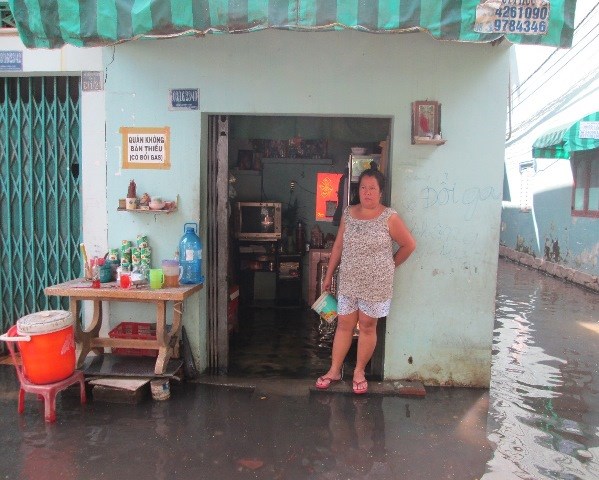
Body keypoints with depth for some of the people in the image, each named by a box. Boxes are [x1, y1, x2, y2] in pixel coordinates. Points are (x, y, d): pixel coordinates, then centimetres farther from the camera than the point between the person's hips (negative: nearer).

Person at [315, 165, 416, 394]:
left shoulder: (389, 217, -10)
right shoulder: (348, 213, 1)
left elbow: (409, 245, -1)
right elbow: (338, 246, 7)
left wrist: (389, 265, 4)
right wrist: (329, 275, 9)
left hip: (375, 285, -3)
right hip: (348, 282, 3)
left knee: (367, 327, 10)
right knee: (344, 325, 11)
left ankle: (359, 371, 27)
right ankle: (335, 370, 25)